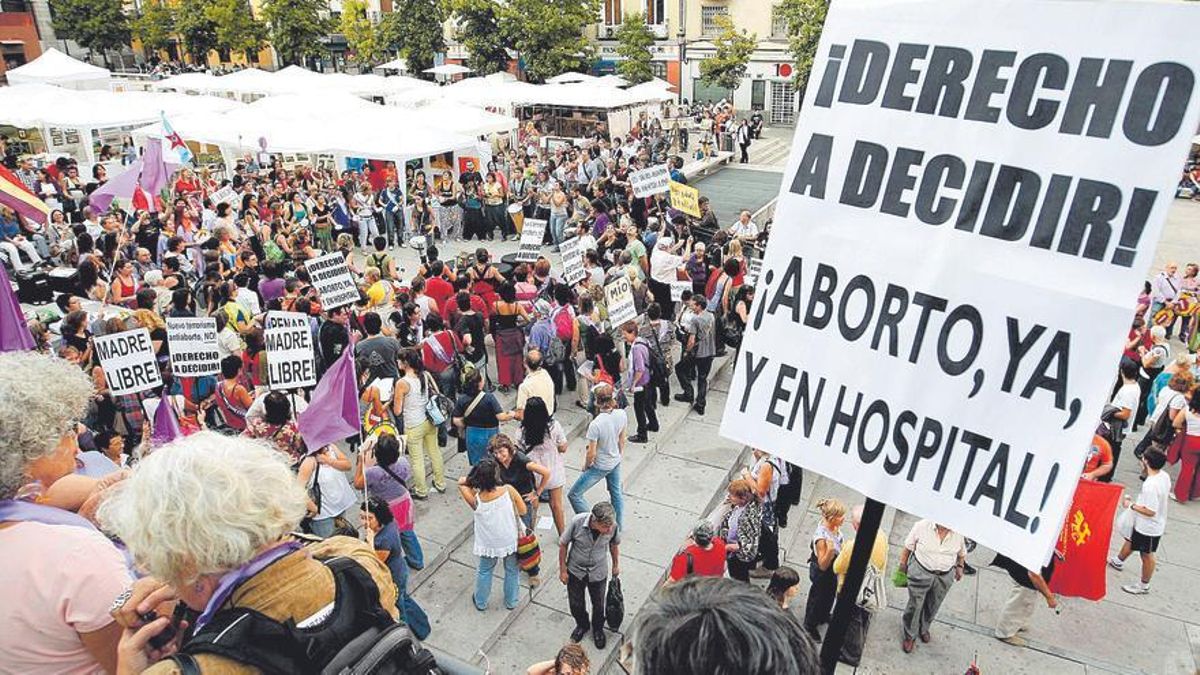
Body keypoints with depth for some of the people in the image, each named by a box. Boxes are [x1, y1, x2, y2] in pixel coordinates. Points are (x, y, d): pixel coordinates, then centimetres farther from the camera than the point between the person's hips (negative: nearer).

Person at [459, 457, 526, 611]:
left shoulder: (476, 499, -27)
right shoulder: (508, 490, -29)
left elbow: (461, 482, -9)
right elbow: (523, 511, -14)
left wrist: (473, 479, -16)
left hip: (489, 544, 0)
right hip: (510, 540, 0)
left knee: (485, 571, 28)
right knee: (511, 570, 27)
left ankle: (481, 602, 48)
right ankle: (511, 601, 47)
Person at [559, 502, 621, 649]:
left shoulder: (613, 526, -29)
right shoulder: (577, 522, -34)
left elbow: (614, 544, -5)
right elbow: (563, 544, -16)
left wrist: (616, 565, 10)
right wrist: (562, 569, -7)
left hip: (598, 573, 1)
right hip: (575, 571, 0)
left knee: (598, 604, 21)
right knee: (575, 604, 21)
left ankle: (597, 629, 52)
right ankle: (582, 625, 53)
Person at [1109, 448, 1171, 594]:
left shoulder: (1150, 485, -37)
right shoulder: (1164, 476, -9)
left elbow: (1150, 511, -32)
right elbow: (1164, 497, 8)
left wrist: (1131, 505, -18)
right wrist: (1138, 501, 9)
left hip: (1149, 527, -9)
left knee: (1147, 555, 11)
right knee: (1131, 540, 30)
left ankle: (1144, 586, 31)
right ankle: (1118, 561, 54)